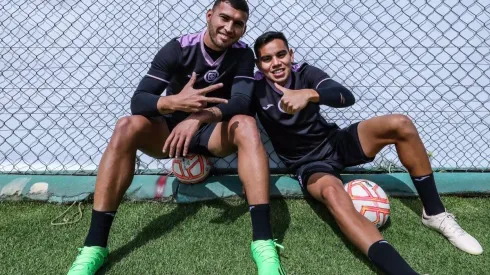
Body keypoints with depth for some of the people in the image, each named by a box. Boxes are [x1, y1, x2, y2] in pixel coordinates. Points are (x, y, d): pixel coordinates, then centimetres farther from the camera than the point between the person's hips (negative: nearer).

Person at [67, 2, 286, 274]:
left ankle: (264, 243, -37)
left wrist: (200, 116, -42)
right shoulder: (179, 48, -13)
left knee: (247, 125, -32)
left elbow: (242, 101, -24)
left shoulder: (242, 54, -8)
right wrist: (175, 102, -42)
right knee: (127, 127, -29)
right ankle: (94, 247, -26)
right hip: (172, 129, 0)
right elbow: (138, 100, -21)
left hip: (214, 132, 0)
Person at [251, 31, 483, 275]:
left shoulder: (305, 73, -7)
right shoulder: (256, 89, -6)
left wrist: (309, 94, -40)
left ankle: (435, 214, -7)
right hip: (309, 164, -3)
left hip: (335, 142, 3)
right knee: (332, 194, -38)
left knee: (400, 124, -19)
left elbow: (347, 97, -24)